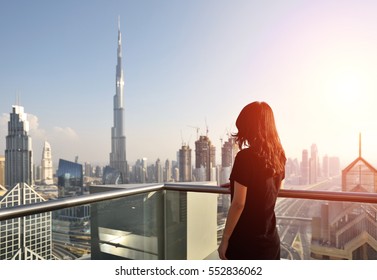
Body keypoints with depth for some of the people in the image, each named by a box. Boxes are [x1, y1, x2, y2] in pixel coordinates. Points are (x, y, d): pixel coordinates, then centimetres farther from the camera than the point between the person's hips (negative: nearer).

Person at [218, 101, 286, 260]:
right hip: (270, 239, 7)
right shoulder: (278, 156, 2)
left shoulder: (245, 157, -19)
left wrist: (225, 240, -10)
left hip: (246, 241, -6)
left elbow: (238, 204, -19)